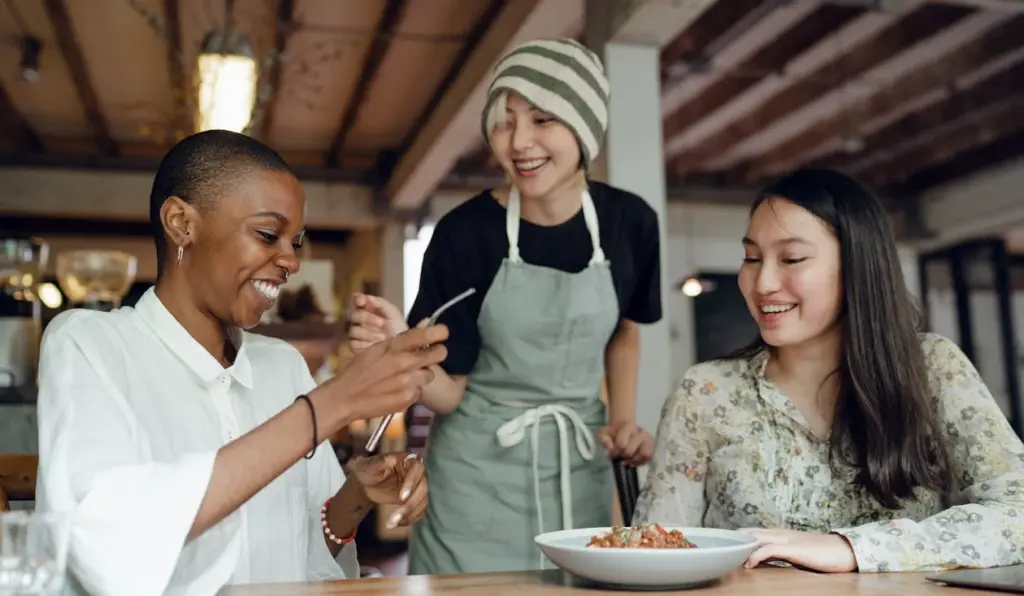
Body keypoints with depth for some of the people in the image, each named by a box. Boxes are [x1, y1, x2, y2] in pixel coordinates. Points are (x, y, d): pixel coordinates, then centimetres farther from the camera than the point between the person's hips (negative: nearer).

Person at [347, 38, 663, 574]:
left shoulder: (628, 221, -6)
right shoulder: (465, 231, -15)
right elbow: (449, 391, -12)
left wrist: (623, 419, 3)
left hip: (580, 465, 3)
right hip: (478, 473, -3)